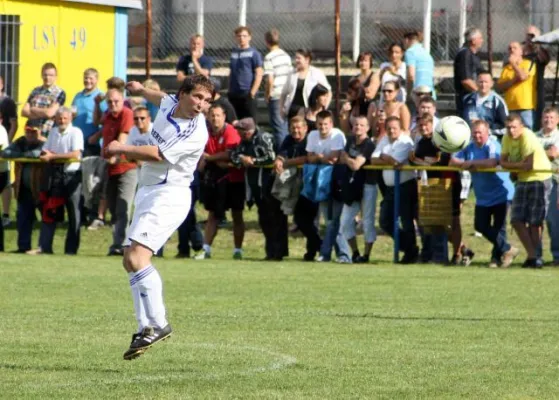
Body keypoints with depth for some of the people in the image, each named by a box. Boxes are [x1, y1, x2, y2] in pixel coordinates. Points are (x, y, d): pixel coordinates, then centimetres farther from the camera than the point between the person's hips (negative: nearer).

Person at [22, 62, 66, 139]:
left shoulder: (60, 94, -1)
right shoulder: (36, 91, 14)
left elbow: (50, 113, -11)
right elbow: (24, 112, 7)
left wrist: (33, 110, 4)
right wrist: (42, 113, -8)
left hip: (46, 135, -4)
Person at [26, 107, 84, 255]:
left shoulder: (76, 132, -6)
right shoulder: (53, 132, 13)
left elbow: (75, 154, -16)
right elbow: (44, 151, 15)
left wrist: (53, 156, -17)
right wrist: (45, 154, -10)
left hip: (72, 175, -6)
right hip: (55, 175, 6)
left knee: (73, 213, 1)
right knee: (49, 211, 2)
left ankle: (71, 249, 6)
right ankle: (44, 247, 2)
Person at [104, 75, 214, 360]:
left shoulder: (195, 133, -20)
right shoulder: (170, 104, 5)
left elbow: (157, 155, -25)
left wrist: (122, 149, -14)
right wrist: (141, 91, 48)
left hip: (168, 196, -10)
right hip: (148, 193, 10)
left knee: (137, 257, -24)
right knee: (130, 262, 10)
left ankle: (158, 325, -23)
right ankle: (145, 328, 13)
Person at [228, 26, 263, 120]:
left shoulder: (254, 53, -3)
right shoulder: (234, 53, 14)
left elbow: (259, 74, -7)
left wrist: (253, 92, -14)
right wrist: (229, 90, 12)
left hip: (247, 94, -6)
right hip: (234, 94, 6)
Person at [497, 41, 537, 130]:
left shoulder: (529, 64, 3)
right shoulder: (506, 68, 16)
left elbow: (522, 76, -15)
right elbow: (499, 87, 8)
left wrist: (513, 63, -3)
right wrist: (513, 80, -8)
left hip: (526, 107, -5)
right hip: (510, 108, 5)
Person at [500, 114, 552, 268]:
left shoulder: (528, 138, -21)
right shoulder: (507, 139, 2)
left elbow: (528, 165, -23)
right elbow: (503, 161, 3)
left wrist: (511, 165, -9)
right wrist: (518, 166, -14)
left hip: (540, 179, -7)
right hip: (522, 180, 7)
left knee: (534, 222, -6)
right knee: (517, 220, -1)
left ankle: (536, 257, 6)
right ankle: (532, 255, 6)